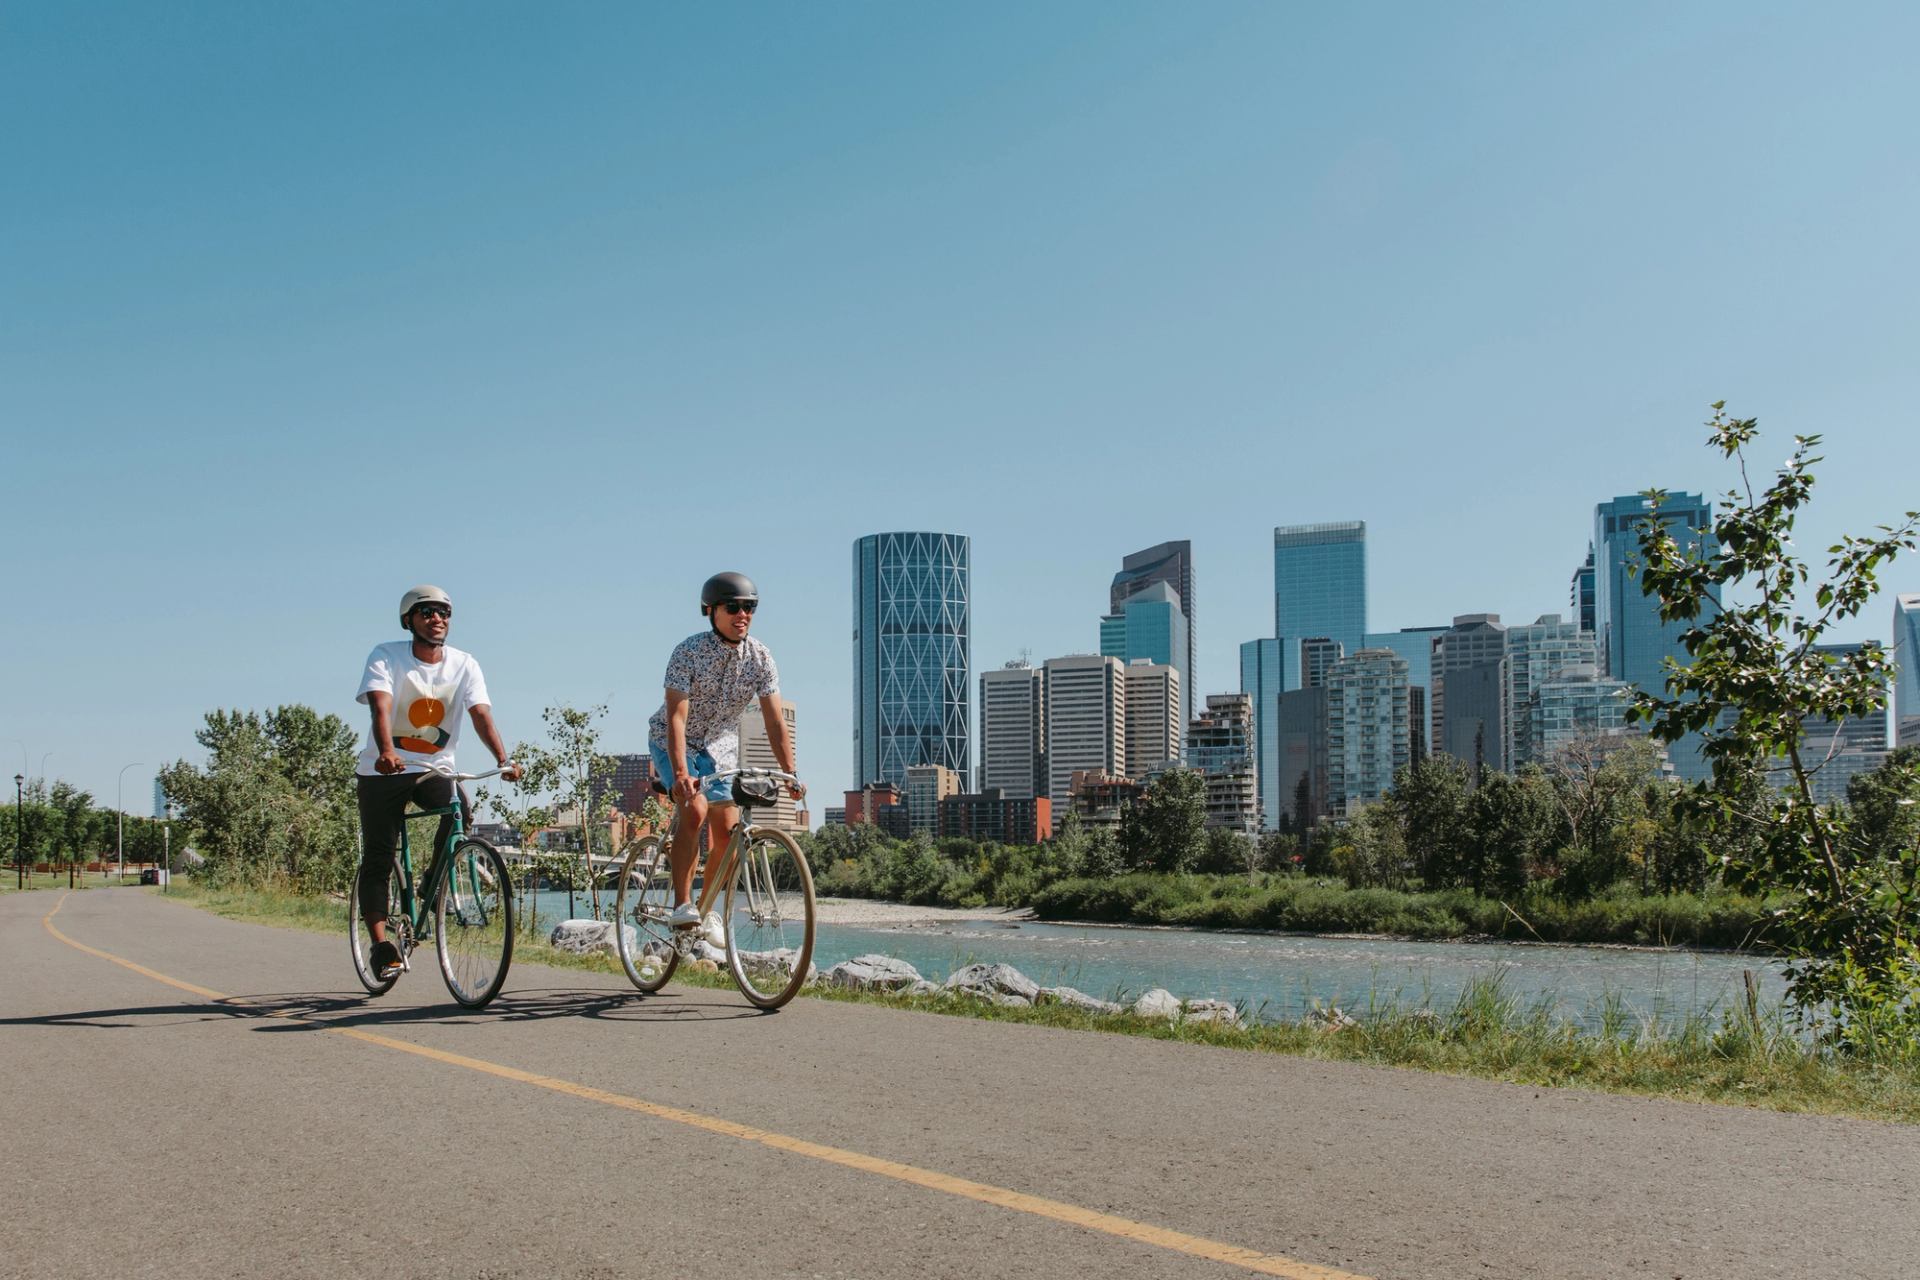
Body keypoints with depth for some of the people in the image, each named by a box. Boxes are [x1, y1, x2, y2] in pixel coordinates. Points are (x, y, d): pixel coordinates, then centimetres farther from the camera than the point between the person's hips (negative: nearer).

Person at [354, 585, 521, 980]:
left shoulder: (464, 665, -2)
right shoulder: (386, 657, -9)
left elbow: (481, 714, -15)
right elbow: (380, 707, -26)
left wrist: (503, 759, -32)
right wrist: (386, 752, -45)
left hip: (435, 768, 2)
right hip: (384, 770, -2)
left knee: (461, 810, -27)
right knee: (378, 859, -7)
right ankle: (381, 943, -2)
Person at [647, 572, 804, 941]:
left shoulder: (760, 658, -14)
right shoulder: (689, 652, -25)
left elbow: (774, 720, -15)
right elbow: (676, 716, -32)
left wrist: (790, 774, -24)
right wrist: (681, 774, -43)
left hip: (719, 745, 4)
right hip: (674, 742, -4)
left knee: (726, 833, -3)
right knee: (695, 809, -27)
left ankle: (707, 910, 17)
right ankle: (682, 906, -21)